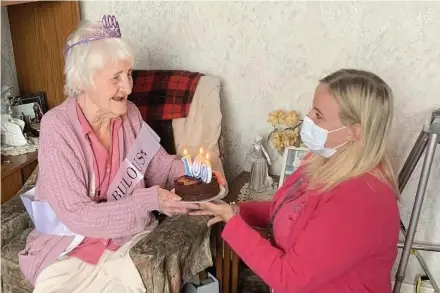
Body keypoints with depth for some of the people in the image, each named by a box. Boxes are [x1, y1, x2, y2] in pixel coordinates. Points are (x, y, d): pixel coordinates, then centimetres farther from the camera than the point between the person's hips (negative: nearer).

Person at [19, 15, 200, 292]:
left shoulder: (130, 115, -7)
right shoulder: (58, 127, -20)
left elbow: (158, 163, 5)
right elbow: (77, 216, -22)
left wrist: (189, 168, -16)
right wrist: (150, 200, -29)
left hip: (129, 237, 3)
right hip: (70, 246, -2)